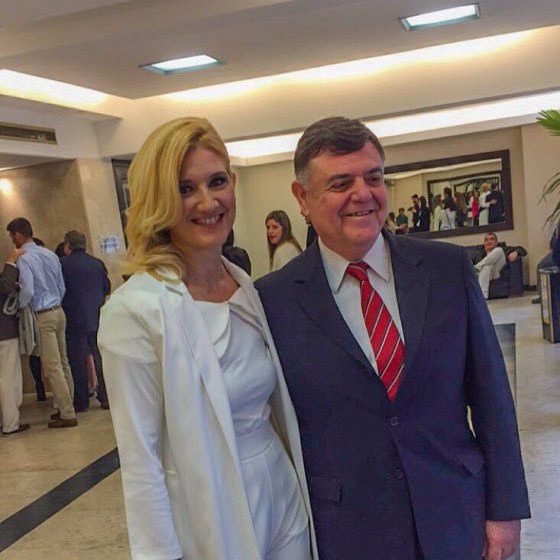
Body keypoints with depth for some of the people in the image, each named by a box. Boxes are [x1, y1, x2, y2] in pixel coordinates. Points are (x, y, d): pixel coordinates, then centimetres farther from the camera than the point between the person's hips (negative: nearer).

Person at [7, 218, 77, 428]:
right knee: (63, 362, 14)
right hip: (58, 312, 8)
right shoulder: (50, 255, 9)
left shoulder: (24, 259, -14)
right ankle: (67, 406, 22)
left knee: (53, 367, -3)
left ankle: (68, 415, 0)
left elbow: (27, 291, -21)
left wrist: (17, 308, -4)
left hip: (42, 317, -8)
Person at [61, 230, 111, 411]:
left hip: (75, 320, -3)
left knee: (77, 361, 5)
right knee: (101, 357, 10)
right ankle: (106, 397, 12)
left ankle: (81, 401, 11)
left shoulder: (63, 264, -8)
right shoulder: (97, 263, 3)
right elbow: (107, 288, 8)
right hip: (97, 319, 3)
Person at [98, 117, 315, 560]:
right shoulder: (136, 309, -20)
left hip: (284, 495, 6)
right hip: (212, 517, -5)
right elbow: (140, 458, -16)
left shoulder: (249, 287, 0)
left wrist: (304, 485, 12)